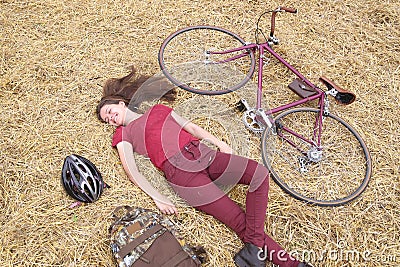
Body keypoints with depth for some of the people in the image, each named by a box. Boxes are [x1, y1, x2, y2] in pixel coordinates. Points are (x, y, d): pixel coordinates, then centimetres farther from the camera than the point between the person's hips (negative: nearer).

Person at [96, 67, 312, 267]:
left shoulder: (158, 110, 27)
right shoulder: (122, 134, 17)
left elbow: (191, 127, 23)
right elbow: (131, 170, 2)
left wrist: (220, 144, 10)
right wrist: (158, 198, -12)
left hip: (202, 154, 5)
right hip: (180, 171, -4)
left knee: (259, 173, -20)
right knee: (240, 221, -16)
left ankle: (254, 249, -24)